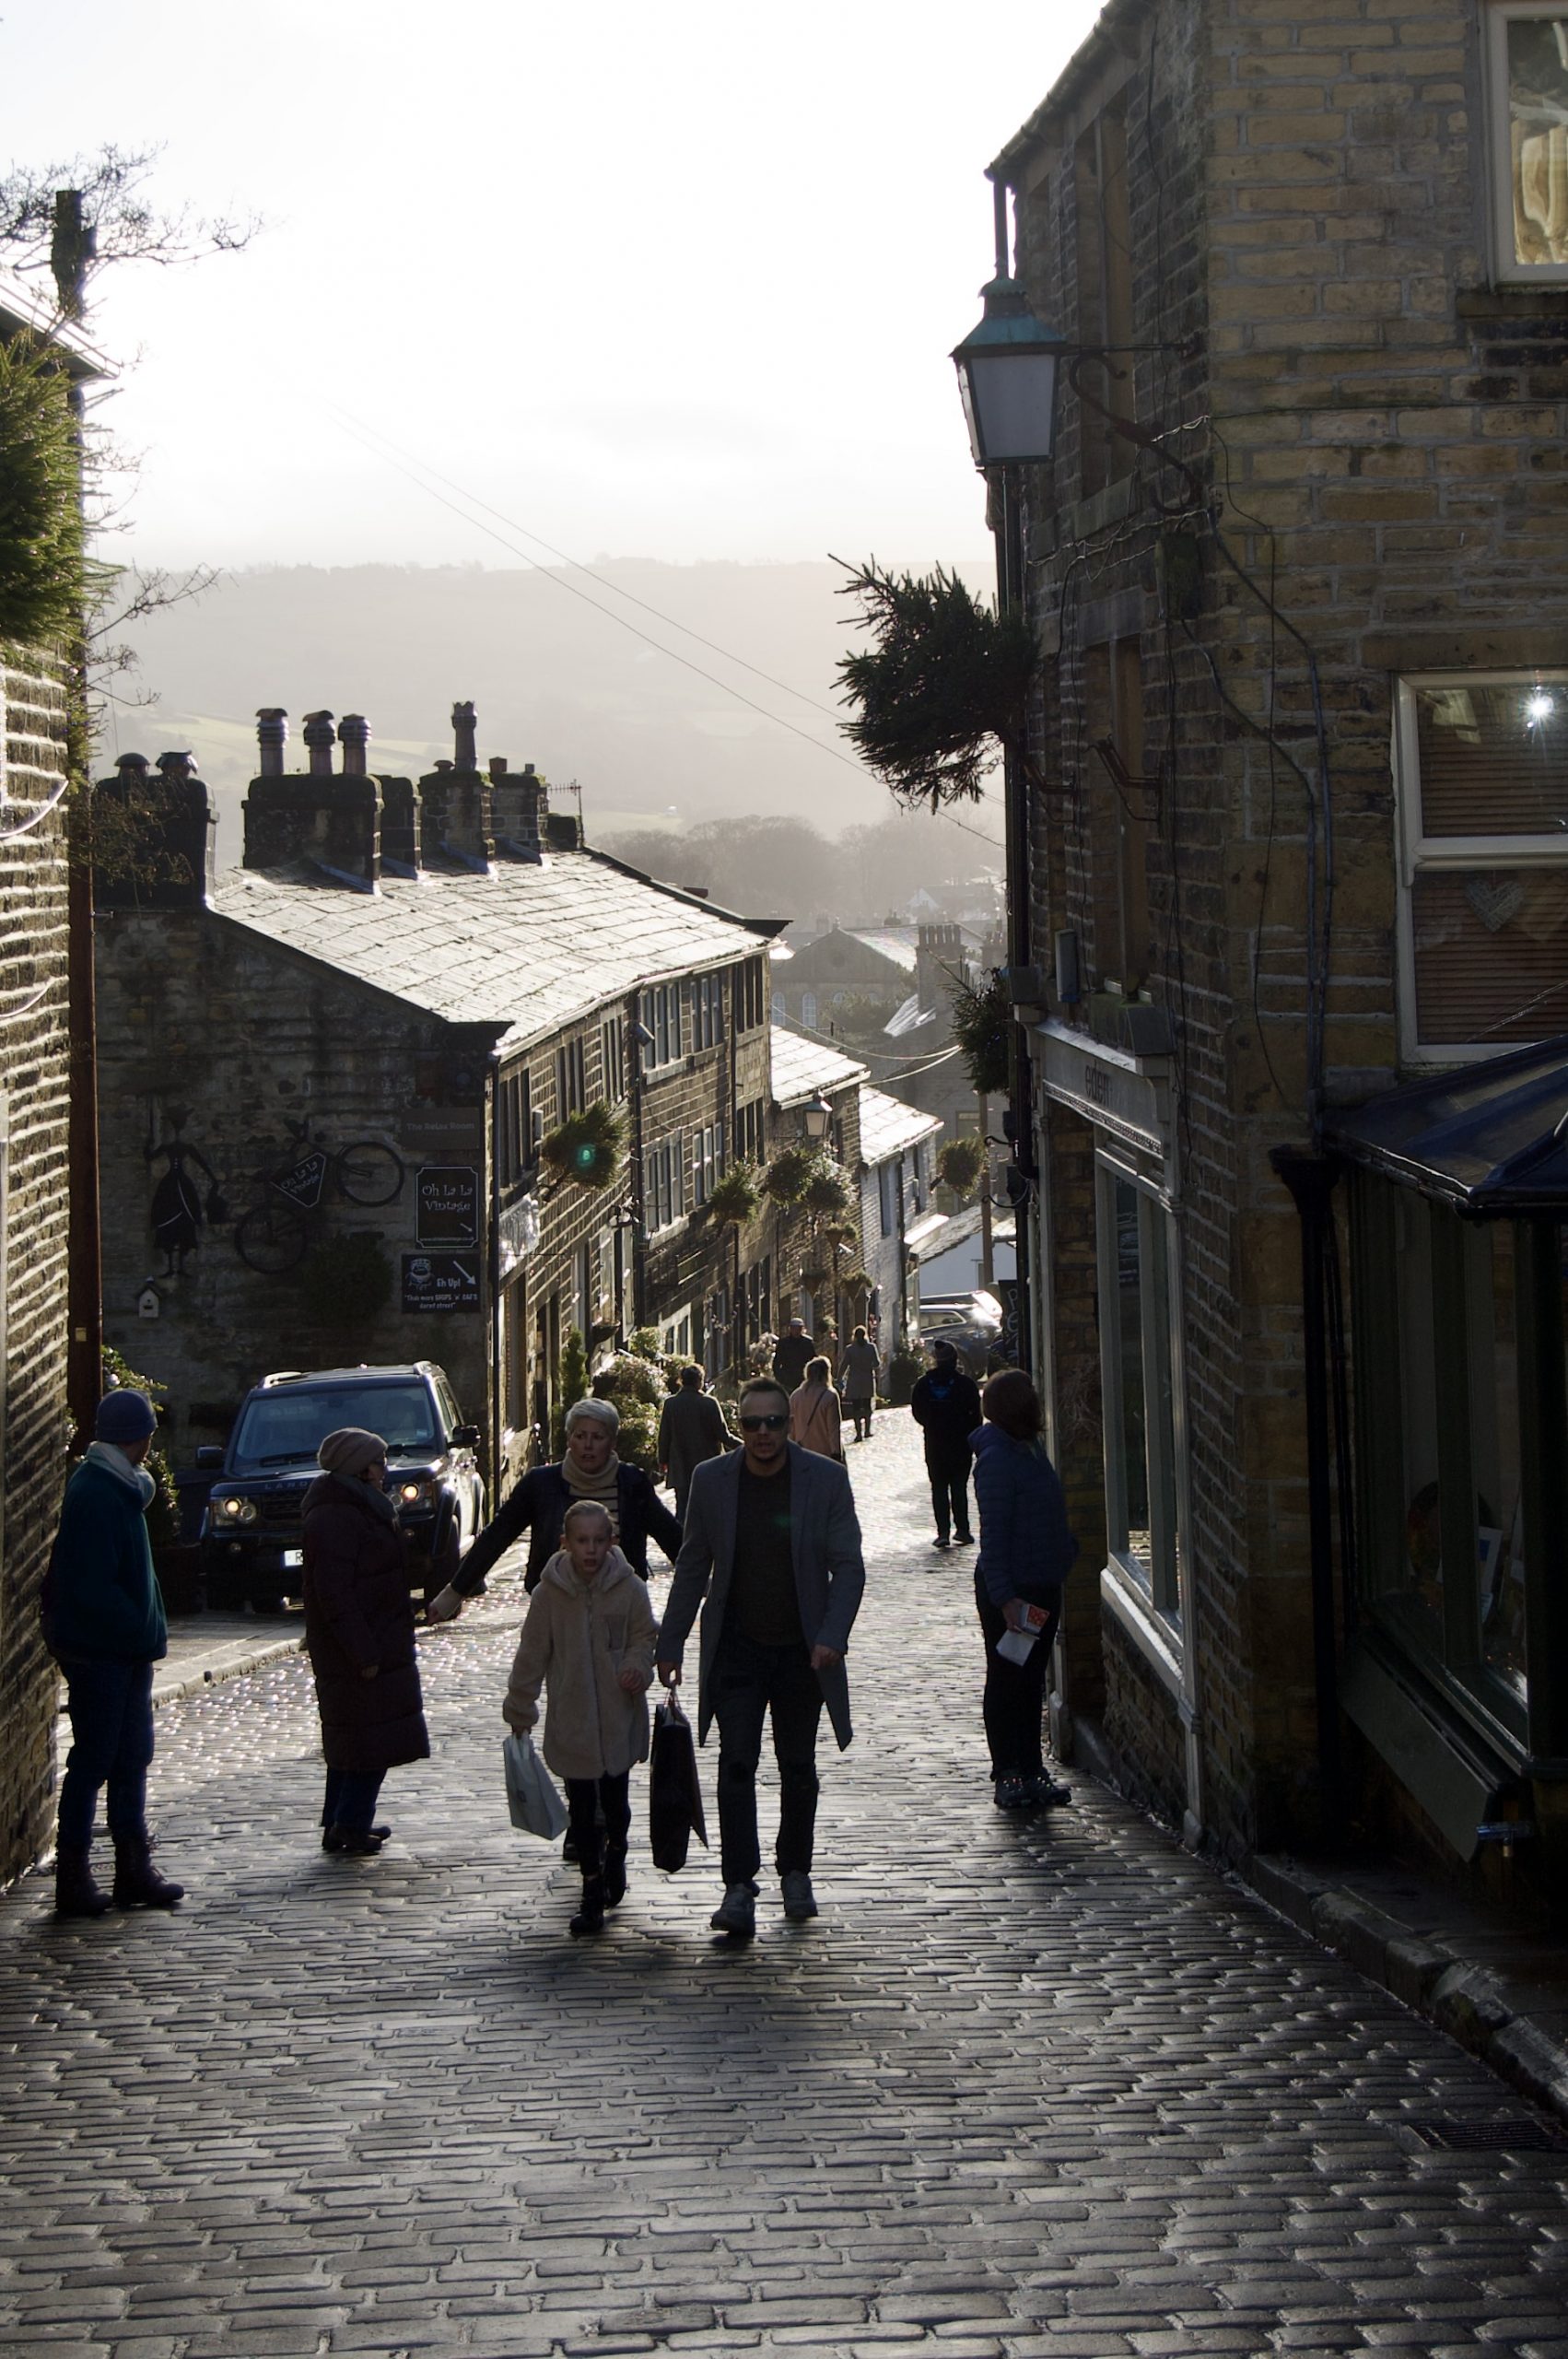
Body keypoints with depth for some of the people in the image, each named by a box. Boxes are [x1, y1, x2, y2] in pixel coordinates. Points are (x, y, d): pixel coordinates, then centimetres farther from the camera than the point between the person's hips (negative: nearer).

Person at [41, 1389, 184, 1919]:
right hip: (99, 1651, -10)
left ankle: (135, 1871, 20)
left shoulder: (119, 1488, 13)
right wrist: (145, 1630, -17)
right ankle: (73, 1879, 2)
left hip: (127, 1651, 10)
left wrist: (149, 1630, 9)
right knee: (93, 1761, -4)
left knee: (131, 1759, 13)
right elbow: (93, 1588, -23)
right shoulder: (96, 1493, -19)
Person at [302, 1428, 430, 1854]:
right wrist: (364, 1654, -25)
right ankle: (348, 1827, -4)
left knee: (355, 1739, 14)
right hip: (361, 1652, -11)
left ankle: (343, 1825, 21)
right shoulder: (335, 1518, -19)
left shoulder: (360, 1510, 15)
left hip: (376, 1644, 11)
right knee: (371, 1738, -7)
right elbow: (335, 1594, -24)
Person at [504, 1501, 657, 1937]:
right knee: (582, 1809, 3)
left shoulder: (630, 1589, -6)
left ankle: (615, 1858, 37)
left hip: (619, 1721, 0)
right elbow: (532, 1655, 3)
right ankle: (593, 1891, 12)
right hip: (570, 1721, 0)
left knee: (615, 1801, 8)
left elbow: (644, 1638, 6)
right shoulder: (549, 1592, -5)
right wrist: (520, 1709, 7)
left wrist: (637, 1668, -16)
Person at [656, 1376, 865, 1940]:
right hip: (736, 1648, 0)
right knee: (736, 1763, -10)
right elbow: (692, 1567, 6)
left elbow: (848, 1567, -5)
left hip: (803, 1651, 0)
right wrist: (670, 1644, 4)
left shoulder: (827, 1480, -7)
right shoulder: (711, 1480, -3)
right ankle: (739, 1885, -12)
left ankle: (795, 1872, 28)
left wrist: (832, 1637, -18)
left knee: (798, 1766, 11)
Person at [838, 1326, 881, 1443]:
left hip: (854, 1381, -2)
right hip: (868, 1381, 2)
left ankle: (859, 1433, -6)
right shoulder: (871, 1347, -4)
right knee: (867, 1406, 18)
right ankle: (867, 1430, 20)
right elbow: (877, 1364, -4)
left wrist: (840, 1379, 5)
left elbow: (844, 1366, -5)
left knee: (856, 1408, 0)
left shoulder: (850, 1349, -6)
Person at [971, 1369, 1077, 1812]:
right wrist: (1004, 1597, -23)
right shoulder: (997, 1459, -19)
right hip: (1010, 1589, -9)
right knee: (1008, 1681, 2)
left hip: (1041, 1586, 9)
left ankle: (1031, 1771, 22)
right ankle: (1008, 1776, 9)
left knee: (1033, 1680, 15)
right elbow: (993, 1534, -21)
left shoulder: (1030, 1450, 9)